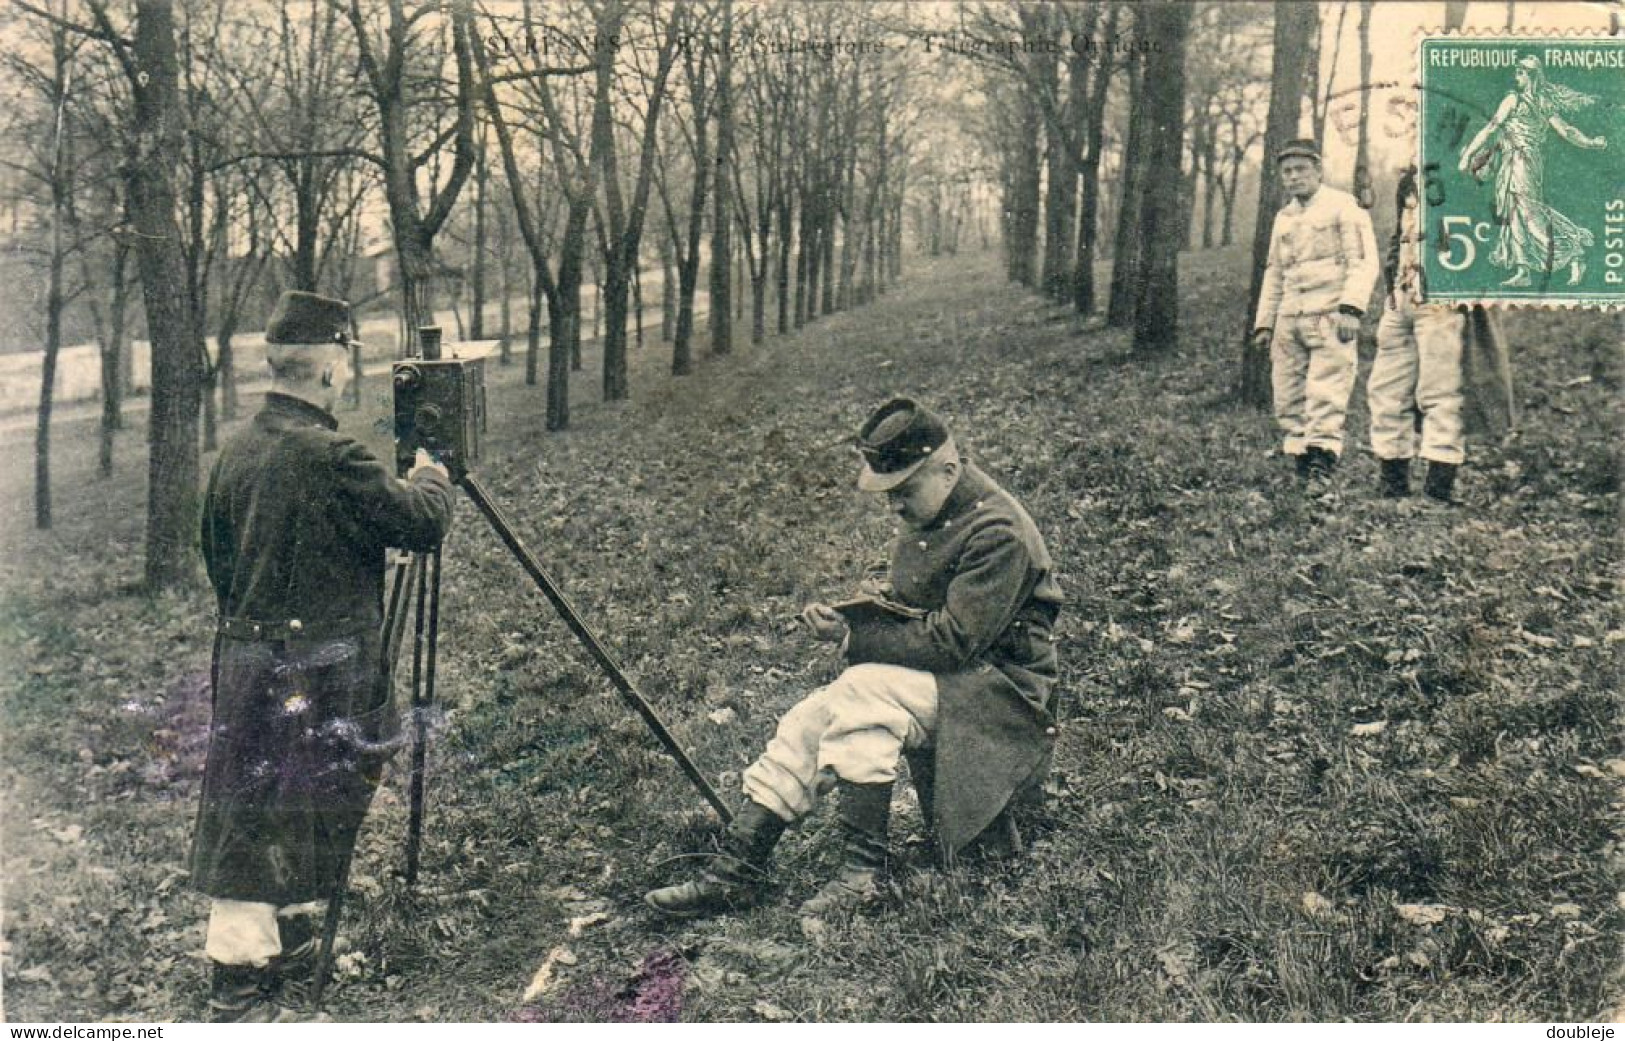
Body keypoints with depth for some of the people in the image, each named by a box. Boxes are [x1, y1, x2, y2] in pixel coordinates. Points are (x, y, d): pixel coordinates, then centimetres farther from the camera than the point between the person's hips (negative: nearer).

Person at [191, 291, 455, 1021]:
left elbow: (220, 564, 16)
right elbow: (423, 523, -13)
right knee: (273, 824, -3)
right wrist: (430, 475, 7)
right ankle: (239, 990, 4)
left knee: (260, 814, 18)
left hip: (245, 660, 9)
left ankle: (290, 956, 32)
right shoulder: (330, 458, -19)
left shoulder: (234, 455, 7)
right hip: (315, 674, -9)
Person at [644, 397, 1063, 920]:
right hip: (936, 676, 9)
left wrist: (853, 638, -18)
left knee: (860, 692, -31)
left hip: (1000, 691, -9)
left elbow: (952, 642, -24)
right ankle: (735, 871, -10)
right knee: (807, 721, -11)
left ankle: (864, 872, -24)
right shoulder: (929, 514, 8)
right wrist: (846, 616, -3)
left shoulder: (997, 533, -20)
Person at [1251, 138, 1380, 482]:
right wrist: (1264, 322, 20)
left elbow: (1363, 261, -7)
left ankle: (1322, 459, -19)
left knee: (1325, 397, -14)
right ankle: (1300, 463, 7)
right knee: (1288, 399, 2)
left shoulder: (1343, 206, 2)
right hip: (1289, 321, 7)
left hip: (1329, 317, -7)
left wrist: (1351, 308, -19)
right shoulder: (1283, 218, 23)